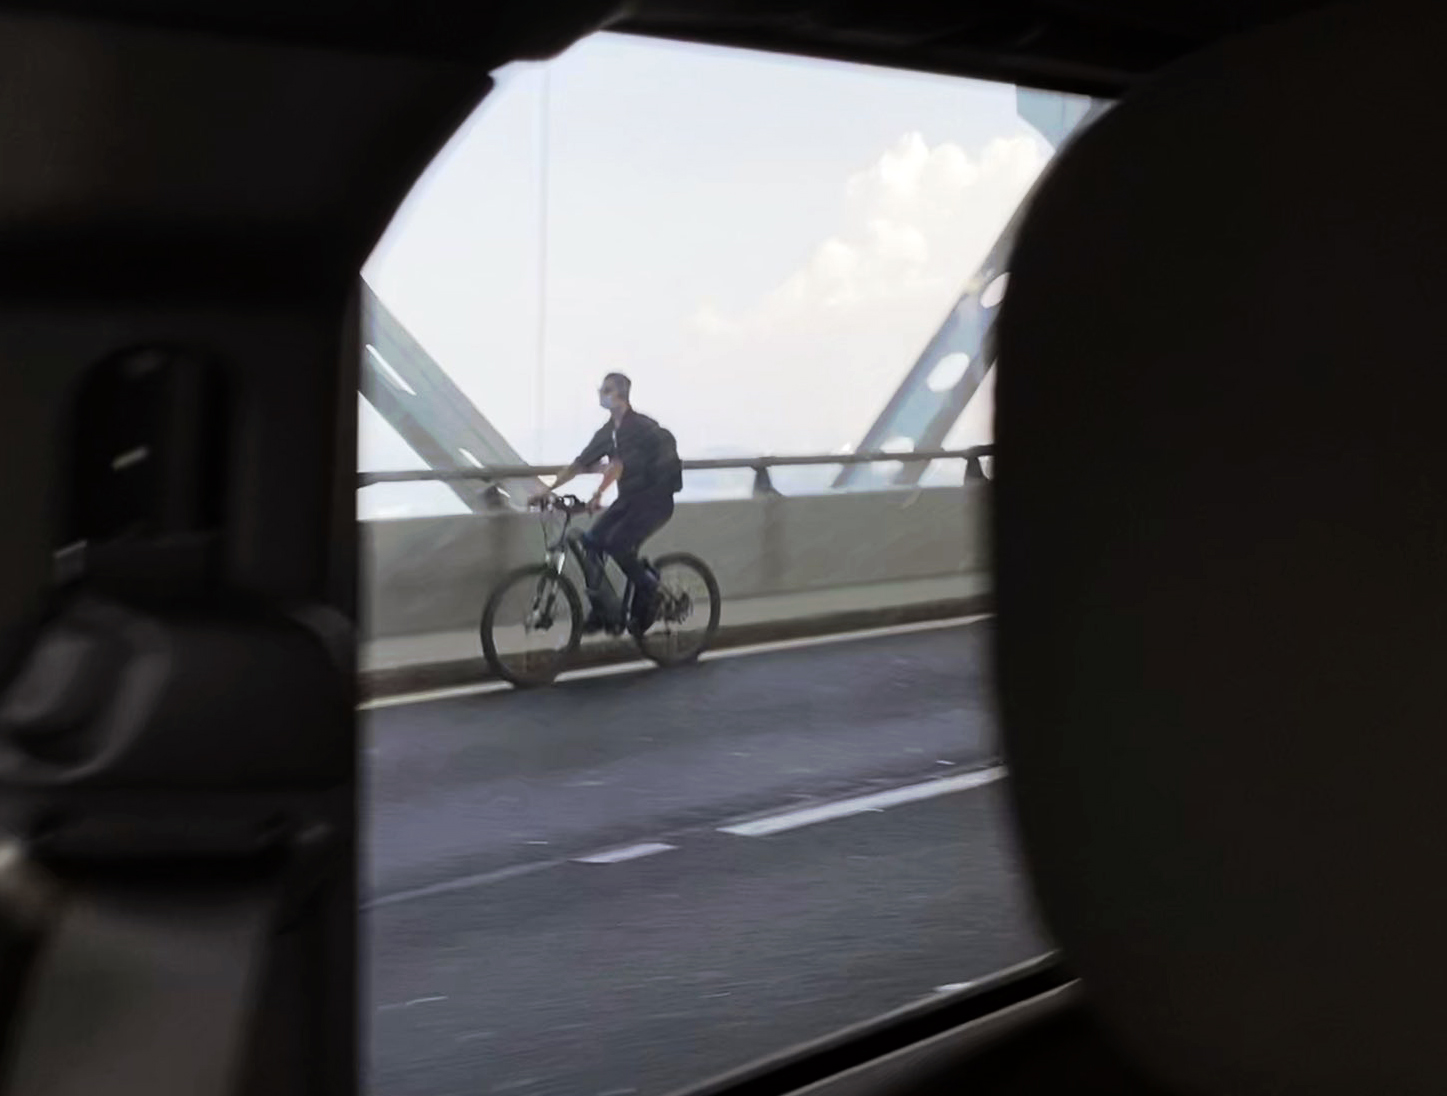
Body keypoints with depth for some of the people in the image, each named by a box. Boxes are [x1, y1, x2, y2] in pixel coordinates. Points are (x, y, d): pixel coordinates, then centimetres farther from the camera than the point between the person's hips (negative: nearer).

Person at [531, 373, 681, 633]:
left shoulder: (639, 427, -16)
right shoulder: (608, 431, 8)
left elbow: (618, 464, -30)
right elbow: (580, 464, 9)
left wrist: (597, 495, -41)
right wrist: (549, 490, 1)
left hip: (654, 499, -8)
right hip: (629, 498, 8)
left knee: (617, 543, -25)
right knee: (592, 541, -8)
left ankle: (649, 591, -1)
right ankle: (602, 611, 0)